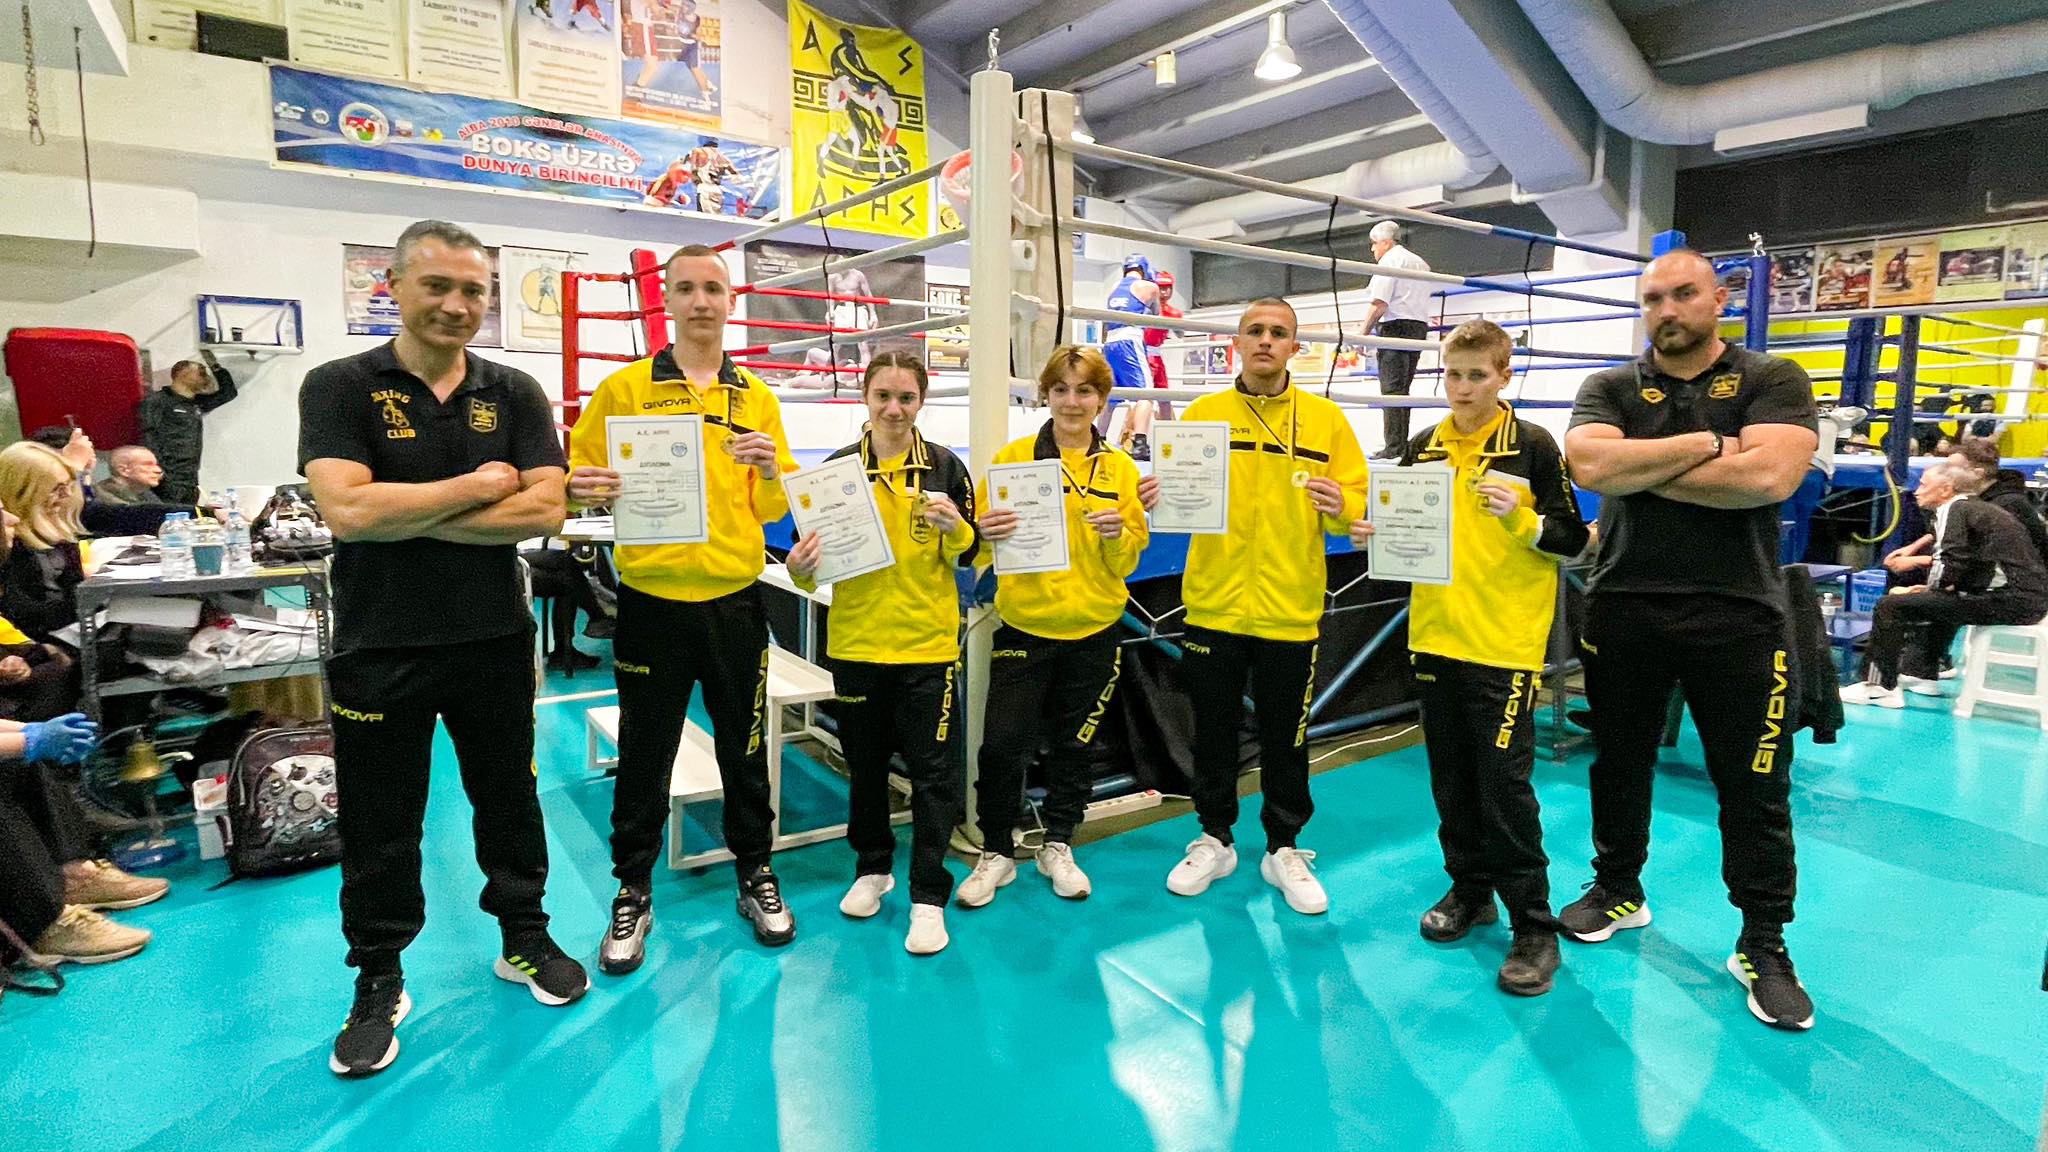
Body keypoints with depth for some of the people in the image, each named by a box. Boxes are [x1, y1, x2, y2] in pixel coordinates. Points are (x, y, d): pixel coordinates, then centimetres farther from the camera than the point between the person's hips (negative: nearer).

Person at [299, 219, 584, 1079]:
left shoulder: (515, 394, 1)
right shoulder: (340, 387, -5)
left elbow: (544, 510, -11)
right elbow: (347, 510, -20)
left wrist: (409, 516, -14)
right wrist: (477, 486, -13)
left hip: (495, 642, 2)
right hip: (380, 649, -2)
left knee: (509, 799, 16)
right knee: (379, 825, 12)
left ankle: (524, 938, 36)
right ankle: (377, 982, 31)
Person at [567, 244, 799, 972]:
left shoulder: (758, 398, 8)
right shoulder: (624, 389, 0)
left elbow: (775, 511, 8)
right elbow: (572, 480, 2)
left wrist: (771, 471, -12)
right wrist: (581, 491, -20)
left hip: (735, 601, 2)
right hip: (652, 602, -1)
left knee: (744, 749, 12)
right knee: (645, 755, 9)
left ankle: (755, 875, 31)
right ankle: (633, 892, 27)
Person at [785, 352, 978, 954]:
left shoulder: (946, 467, -1)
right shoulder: (838, 468, 1)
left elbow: (971, 554, 3)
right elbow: (815, 552, 6)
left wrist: (956, 528, -18)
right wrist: (801, 566, -16)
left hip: (929, 644, -2)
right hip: (857, 641, 2)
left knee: (932, 771, 2)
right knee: (865, 763, 15)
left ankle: (928, 896, 14)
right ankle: (872, 868, 35)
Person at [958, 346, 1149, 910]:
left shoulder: (1120, 468, 3)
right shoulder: (1013, 456, -3)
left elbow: (1129, 561, 4)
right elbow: (983, 542, -4)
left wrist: (1118, 534, -17)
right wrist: (987, 532, -26)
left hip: (1093, 631, 2)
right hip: (1024, 625, -2)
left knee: (1074, 745, 13)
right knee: (1002, 744, -2)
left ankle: (1058, 847, 33)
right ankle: (997, 852, 20)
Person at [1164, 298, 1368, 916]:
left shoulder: (1325, 419, 3)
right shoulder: (1203, 413, 4)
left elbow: (1358, 504, 3)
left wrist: (1340, 506, -19)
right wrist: (1161, 499, -19)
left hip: (1291, 610, 0)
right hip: (1213, 605, 1)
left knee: (1285, 738, 10)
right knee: (1213, 731, 12)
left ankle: (1284, 849, 28)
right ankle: (1214, 840, 30)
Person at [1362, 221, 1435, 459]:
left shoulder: (1388, 261, -4)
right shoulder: (1420, 263, 23)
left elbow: (1379, 305, -14)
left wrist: (1363, 334, -10)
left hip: (1396, 326, -8)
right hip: (1420, 327, 8)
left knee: (1391, 389, -11)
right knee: (1402, 390, 11)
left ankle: (1394, 448, -16)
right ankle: (1403, 444, 9)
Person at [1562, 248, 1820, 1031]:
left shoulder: (1774, 381, 1)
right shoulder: (1610, 389, 6)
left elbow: (1768, 476, -18)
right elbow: (1589, 466, -14)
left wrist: (1640, 469, -11)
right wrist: (1706, 445, -12)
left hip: (1737, 613, -2)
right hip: (1623, 608, 2)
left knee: (1755, 786, 5)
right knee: (1619, 763, 15)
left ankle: (1763, 943, 20)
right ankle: (1618, 889, 34)